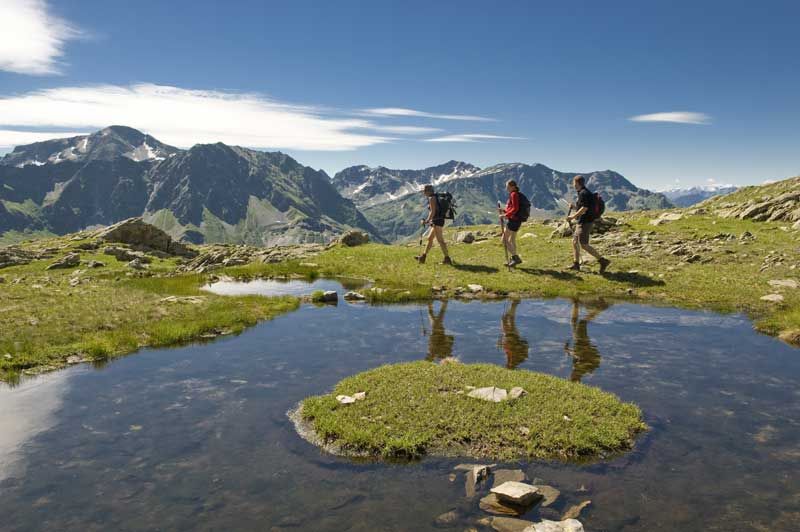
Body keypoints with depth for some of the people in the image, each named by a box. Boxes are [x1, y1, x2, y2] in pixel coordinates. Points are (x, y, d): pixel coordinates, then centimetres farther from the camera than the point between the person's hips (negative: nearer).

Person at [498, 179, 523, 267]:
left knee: (504, 240, -5)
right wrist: (503, 210, 10)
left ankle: (516, 258, -6)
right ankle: (514, 259, 25)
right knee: (512, 240, 18)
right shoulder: (514, 194, 15)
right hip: (517, 220, 10)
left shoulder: (514, 194, -14)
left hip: (513, 220, -10)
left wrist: (506, 215, -22)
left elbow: (515, 208, -23)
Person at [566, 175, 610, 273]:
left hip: (584, 223, -11)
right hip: (581, 222, 11)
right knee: (575, 242, 13)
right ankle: (576, 264, 18)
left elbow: (584, 209, -22)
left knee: (584, 245, -10)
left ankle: (603, 261, -8)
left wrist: (572, 217, -16)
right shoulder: (584, 193, 17)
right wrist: (574, 206, 12)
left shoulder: (583, 193, -16)